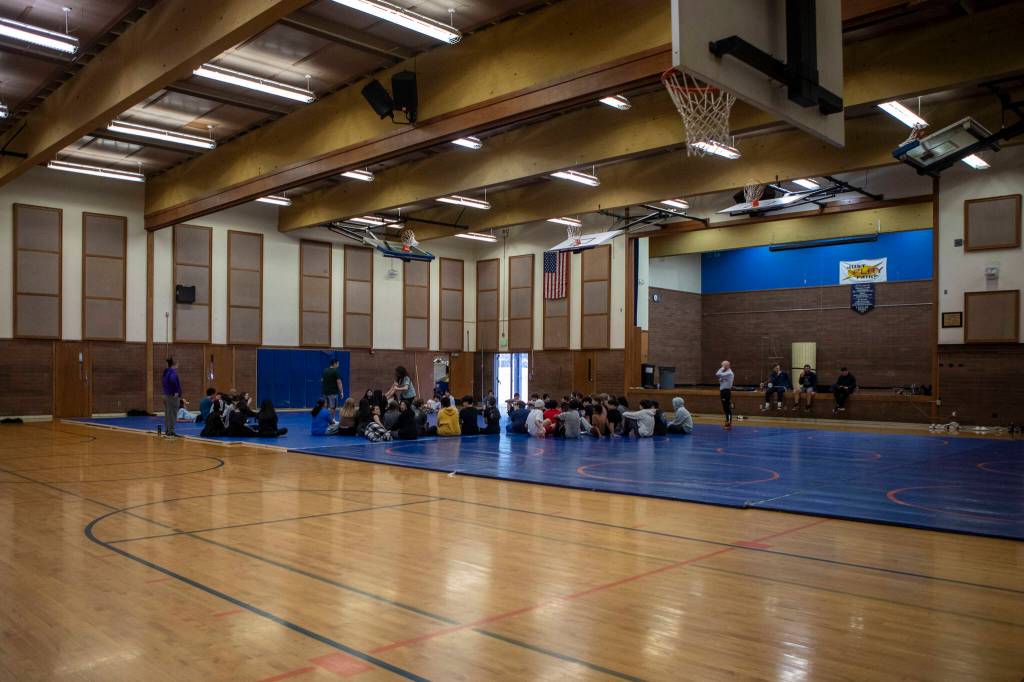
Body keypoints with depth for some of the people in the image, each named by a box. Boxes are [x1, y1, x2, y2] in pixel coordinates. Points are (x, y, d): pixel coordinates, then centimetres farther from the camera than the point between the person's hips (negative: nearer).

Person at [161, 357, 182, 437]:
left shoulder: (166, 372, 13)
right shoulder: (173, 372, -16)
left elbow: (162, 380, 25)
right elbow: (173, 380, -36)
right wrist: (176, 391, -28)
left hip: (166, 395, 9)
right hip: (172, 396, -9)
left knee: (167, 414, 14)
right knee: (172, 414, -5)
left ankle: (167, 431, 20)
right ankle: (170, 432, -4)